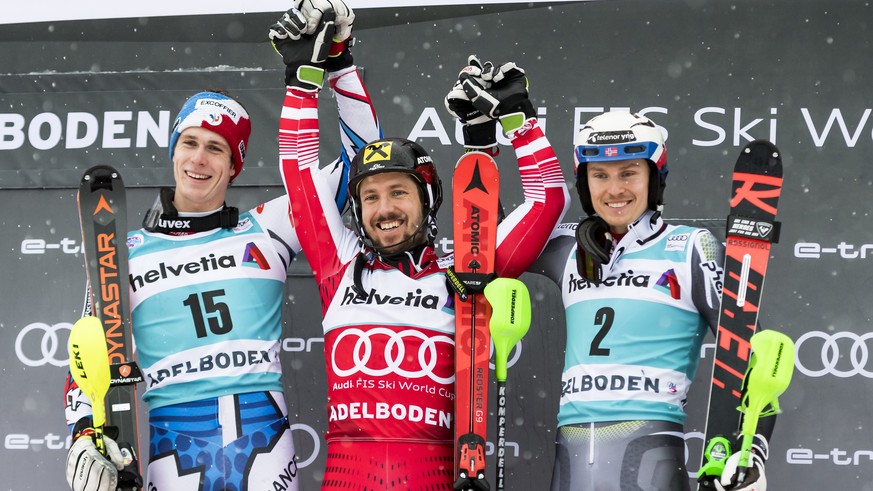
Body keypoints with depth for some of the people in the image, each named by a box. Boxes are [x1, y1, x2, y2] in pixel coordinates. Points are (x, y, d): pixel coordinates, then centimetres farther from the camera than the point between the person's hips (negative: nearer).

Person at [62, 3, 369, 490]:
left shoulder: (267, 229, 10)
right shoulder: (125, 253, 13)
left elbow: (361, 153, 11)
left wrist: (338, 58, 5)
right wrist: (86, 435, -4)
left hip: (264, 442, 0)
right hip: (170, 444, 0)